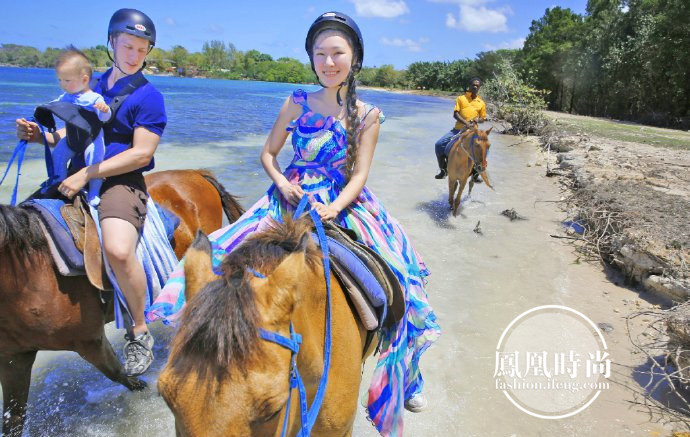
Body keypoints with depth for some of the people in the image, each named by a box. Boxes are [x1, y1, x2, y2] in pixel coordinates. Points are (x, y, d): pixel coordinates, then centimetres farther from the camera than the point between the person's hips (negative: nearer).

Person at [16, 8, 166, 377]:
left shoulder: (147, 96, -1)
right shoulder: (91, 87, 19)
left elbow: (141, 154, -11)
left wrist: (88, 174, -16)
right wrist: (39, 135, 5)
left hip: (121, 182, -7)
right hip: (77, 179, 7)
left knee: (118, 250, -32)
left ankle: (139, 333, -9)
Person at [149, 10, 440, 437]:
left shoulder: (368, 115, 0)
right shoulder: (297, 103, 2)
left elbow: (359, 175, -5)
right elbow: (268, 153, 9)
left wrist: (333, 209, -22)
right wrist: (281, 182, -11)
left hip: (346, 206, -1)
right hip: (292, 200, 1)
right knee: (229, 255, -13)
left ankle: (403, 379, 14)